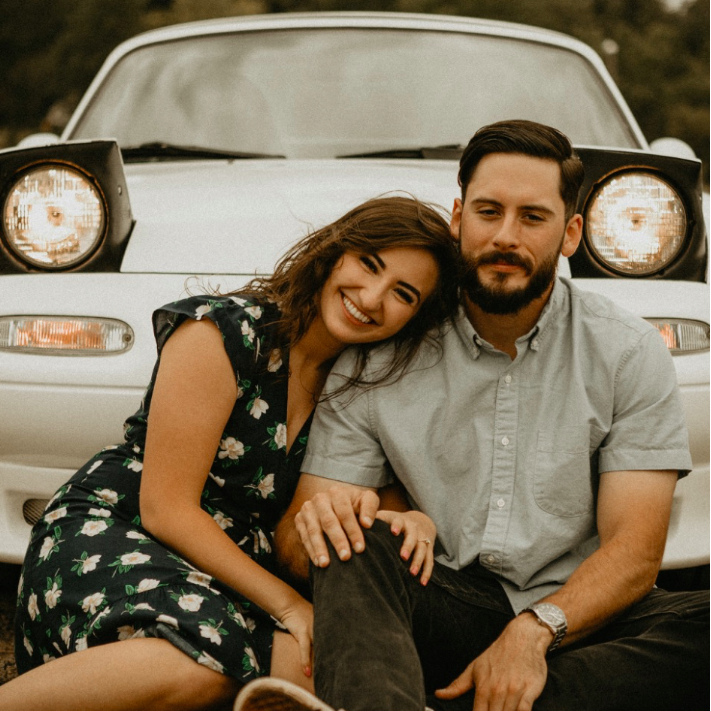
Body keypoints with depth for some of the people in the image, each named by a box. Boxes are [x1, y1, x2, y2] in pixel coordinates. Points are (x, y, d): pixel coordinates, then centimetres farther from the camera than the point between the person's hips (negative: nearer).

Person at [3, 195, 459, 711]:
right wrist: (288, 604, -17)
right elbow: (166, 508, -14)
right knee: (202, 654, -38)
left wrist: (401, 516, -10)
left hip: (234, 572, 7)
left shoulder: (362, 382, 7)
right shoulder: (223, 332, -12)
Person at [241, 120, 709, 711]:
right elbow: (291, 540, 1)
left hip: (579, 623, 0)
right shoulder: (378, 359, 3)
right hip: (443, 612, 0)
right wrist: (315, 517, -26)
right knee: (351, 542, -28)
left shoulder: (629, 353, 2)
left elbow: (634, 551, -6)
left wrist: (534, 630, -25)